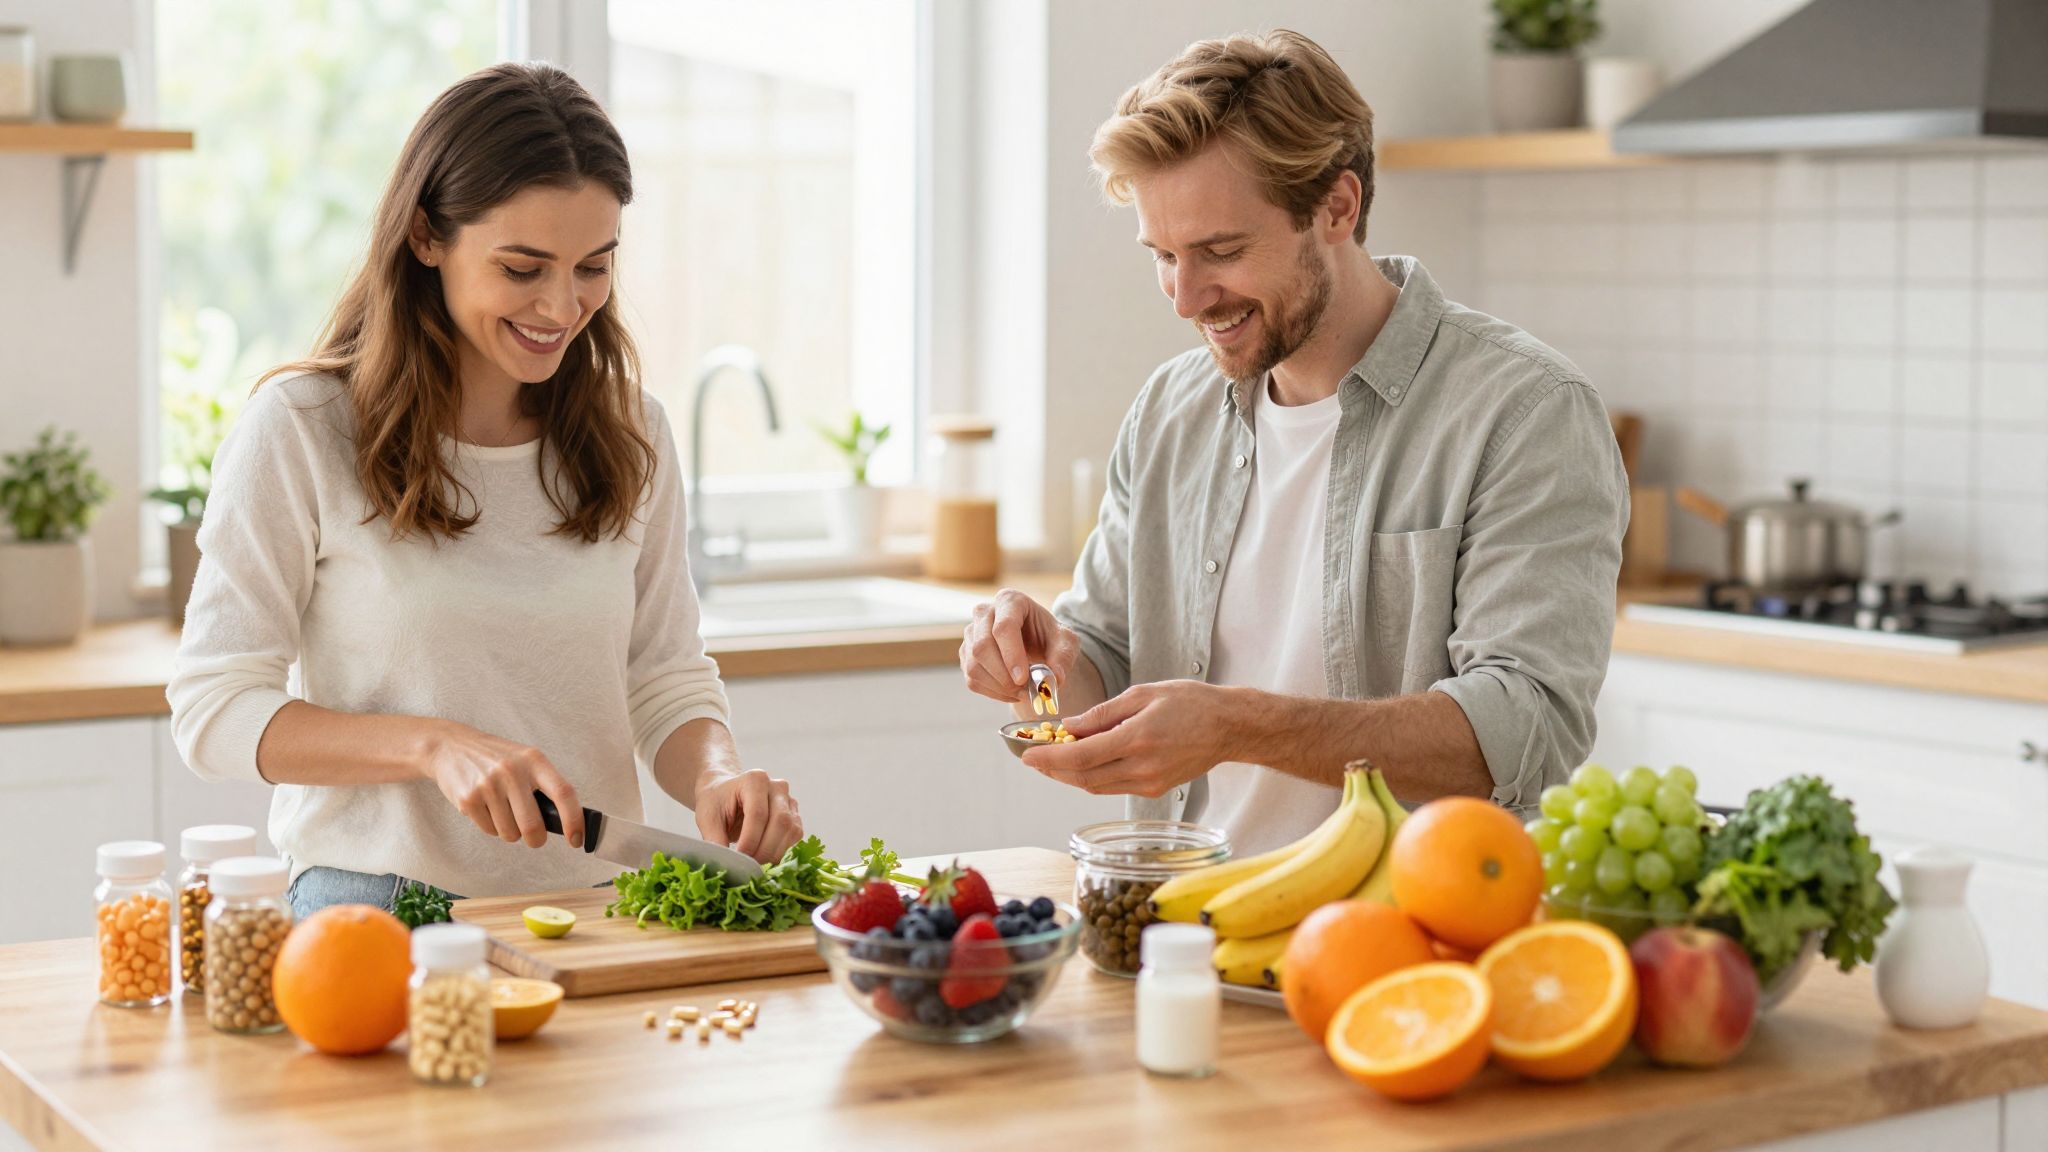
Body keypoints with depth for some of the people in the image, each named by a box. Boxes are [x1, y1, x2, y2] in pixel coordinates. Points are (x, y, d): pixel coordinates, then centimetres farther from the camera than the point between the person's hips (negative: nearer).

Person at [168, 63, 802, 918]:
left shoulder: (630, 432, 10)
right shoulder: (299, 430, -4)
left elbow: (668, 683, 13)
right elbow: (214, 711, -4)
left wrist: (716, 776, -10)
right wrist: (432, 746, -17)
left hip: (593, 909, 3)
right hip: (376, 905, -3)